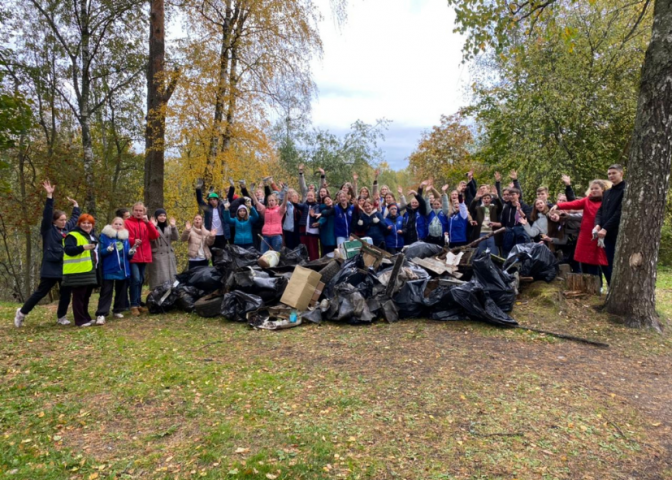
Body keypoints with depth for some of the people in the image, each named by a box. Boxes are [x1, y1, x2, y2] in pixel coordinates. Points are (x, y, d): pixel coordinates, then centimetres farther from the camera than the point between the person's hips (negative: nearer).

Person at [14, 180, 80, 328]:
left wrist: (75, 205, 28)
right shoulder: (48, 230, -5)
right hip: (51, 268, -5)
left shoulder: (67, 228, 10)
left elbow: (75, 217, 27)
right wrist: (49, 196, -24)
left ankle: (61, 316, 23)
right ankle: (22, 312, 22)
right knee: (41, 292, 4)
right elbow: (47, 214, -18)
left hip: (65, 267, 5)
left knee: (66, 294, 7)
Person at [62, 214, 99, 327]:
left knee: (86, 296, 16)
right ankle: (80, 320, -1)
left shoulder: (92, 236, 20)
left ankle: (86, 317, 24)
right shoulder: (72, 236, -9)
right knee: (79, 297, -4)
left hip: (90, 272, 9)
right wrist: (82, 247, -33)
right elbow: (68, 250, -23)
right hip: (78, 272, -9)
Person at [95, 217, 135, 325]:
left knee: (121, 291, 12)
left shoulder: (125, 236, 9)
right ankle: (101, 314, -9)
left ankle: (117, 311, 24)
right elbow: (100, 252, -8)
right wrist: (108, 249, -27)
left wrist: (131, 252, -11)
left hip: (123, 269, 5)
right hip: (109, 269, -5)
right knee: (106, 292, -7)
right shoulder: (104, 235, -4)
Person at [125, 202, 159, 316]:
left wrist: (148, 222, -12)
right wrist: (133, 240, -25)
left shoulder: (146, 224, 13)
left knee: (141, 280, 10)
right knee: (136, 280, -14)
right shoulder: (127, 223, 0)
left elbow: (155, 236, -2)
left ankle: (138, 304, 19)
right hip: (133, 257, -5)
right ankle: (134, 306, -8)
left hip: (144, 257, 5)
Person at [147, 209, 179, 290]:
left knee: (171, 278, 5)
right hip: (157, 257, -5)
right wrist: (154, 227, -20)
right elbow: (151, 239, -16)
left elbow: (176, 238, 2)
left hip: (169, 257, 5)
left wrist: (173, 227, -8)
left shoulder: (169, 227, 15)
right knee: (159, 279, -10)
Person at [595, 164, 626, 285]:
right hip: (608, 234, 7)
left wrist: (605, 229, -19)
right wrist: (598, 225, -7)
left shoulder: (626, 190, -7)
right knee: (606, 265, 9)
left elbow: (620, 212, -15)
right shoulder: (607, 192, 18)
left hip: (619, 234, -7)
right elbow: (600, 210, 13)